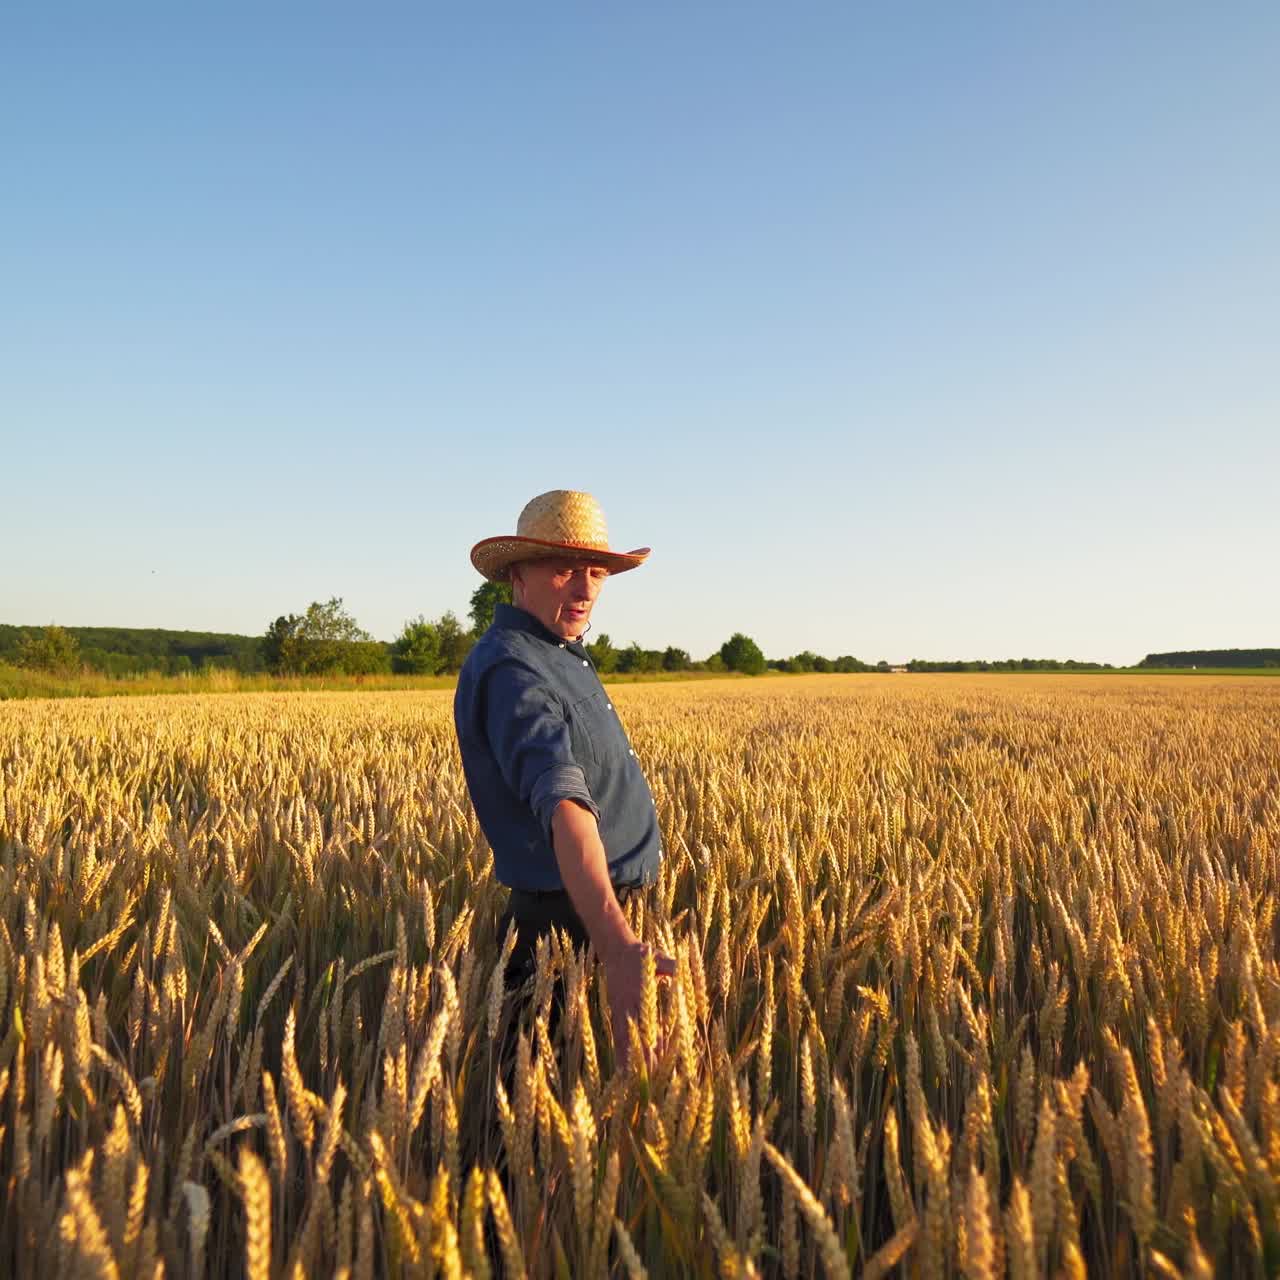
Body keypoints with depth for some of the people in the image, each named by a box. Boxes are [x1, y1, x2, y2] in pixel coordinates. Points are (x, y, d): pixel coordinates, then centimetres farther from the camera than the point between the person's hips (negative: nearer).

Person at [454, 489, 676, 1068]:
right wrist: (618, 951, -51)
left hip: (605, 912, 10)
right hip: (570, 925, -10)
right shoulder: (509, 671, -25)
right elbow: (562, 803, -43)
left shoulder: (560, 654, 8)